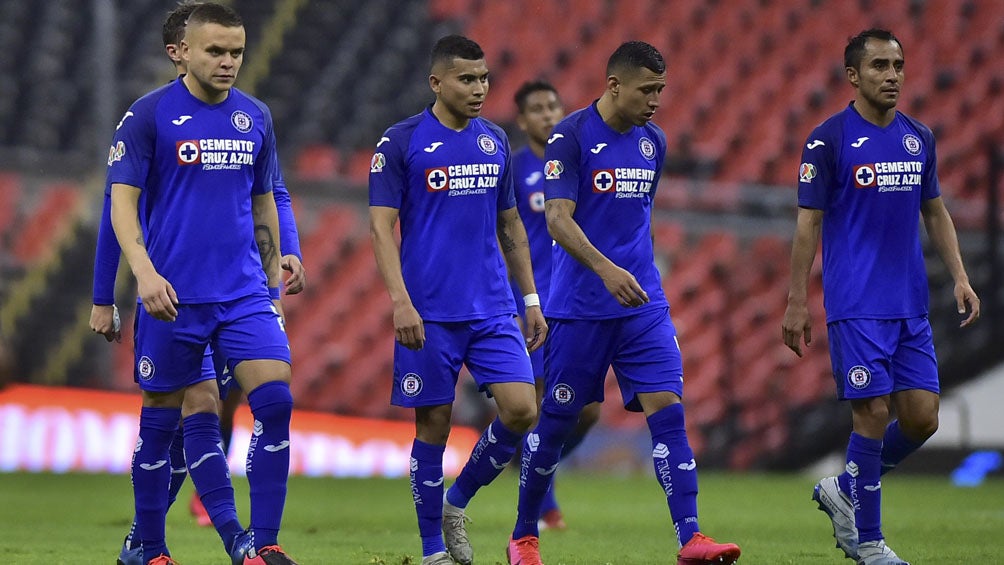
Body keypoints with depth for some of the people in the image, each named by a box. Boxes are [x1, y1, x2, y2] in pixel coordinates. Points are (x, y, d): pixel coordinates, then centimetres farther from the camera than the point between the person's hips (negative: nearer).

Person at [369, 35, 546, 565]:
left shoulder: (495, 140, 11)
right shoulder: (401, 142, -4)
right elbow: (381, 225, -8)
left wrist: (531, 299, 15)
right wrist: (400, 302, -17)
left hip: (493, 310, 4)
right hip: (430, 314, -4)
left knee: (521, 409, -9)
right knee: (434, 425, 0)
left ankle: (457, 503, 13)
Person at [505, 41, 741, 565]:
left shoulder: (653, 140, 9)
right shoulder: (570, 137, -10)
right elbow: (557, 220, -18)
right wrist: (607, 270, -32)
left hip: (643, 304, 5)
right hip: (579, 305, -5)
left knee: (667, 409, -10)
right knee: (556, 420, 4)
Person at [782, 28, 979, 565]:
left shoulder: (919, 137, 11)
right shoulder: (829, 140, -6)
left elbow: (935, 212, 19)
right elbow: (808, 223, -5)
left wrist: (959, 276, 7)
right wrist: (797, 300, -8)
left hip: (911, 307, 6)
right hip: (855, 305, -6)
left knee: (921, 417, 0)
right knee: (873, 414, -8)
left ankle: (844, 490, 22)